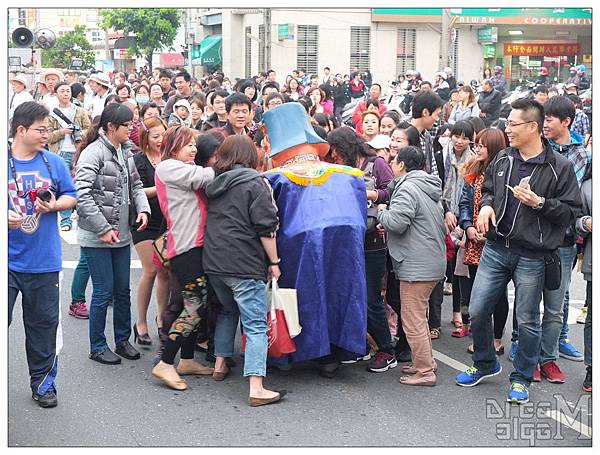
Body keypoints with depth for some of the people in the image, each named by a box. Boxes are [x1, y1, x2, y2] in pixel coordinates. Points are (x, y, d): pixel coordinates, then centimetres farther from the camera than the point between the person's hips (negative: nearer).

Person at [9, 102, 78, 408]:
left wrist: (55, 205, -9)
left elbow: (71, 196, 12)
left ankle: (43, 382, 25)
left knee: (44, 324, 11)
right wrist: (5, 216, -20)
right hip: (7, 259, -3)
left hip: (44, 260, 3)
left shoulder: (54, 163, 5)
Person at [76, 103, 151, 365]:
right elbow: (82, 195, -21)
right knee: (103, 292, 0)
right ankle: (97, 348, 14)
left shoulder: (125, 154, 9)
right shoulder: (93, 153, -15)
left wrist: (143, 208, -3)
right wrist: (103, 229, -20)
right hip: (96, 236, -7)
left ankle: (122, 340, 28)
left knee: (123, 290, 14)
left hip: (121, 234, 7)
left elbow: (135, 185, 17)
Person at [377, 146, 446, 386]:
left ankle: (424, 371, -1)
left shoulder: (408, 188, -14)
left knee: (413, 319, -4)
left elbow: (396, 222, -26)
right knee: (419, 316, 21)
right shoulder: (429, 188, 17)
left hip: (416, 266, -10)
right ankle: (426, 362, 28)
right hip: (433, 261, 10)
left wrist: (382, 212, -3)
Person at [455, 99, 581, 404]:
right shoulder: (502, 159, 5)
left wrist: (539, 202, -22)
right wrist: (487, 205, 0)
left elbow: (571, 212, -9)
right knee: (477, 310, 7)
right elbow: (487, 189, 21)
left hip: (532, 256, -4)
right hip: (496, 248, 5)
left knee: (527, 321, 7)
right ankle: (485, 363, 31)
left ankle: (521, 378, 25)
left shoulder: (559, 167, -9)